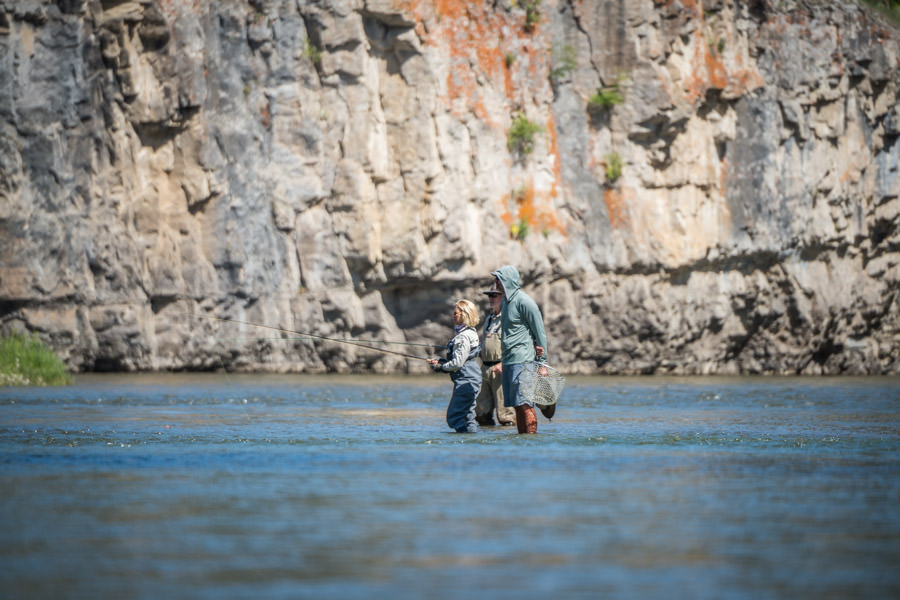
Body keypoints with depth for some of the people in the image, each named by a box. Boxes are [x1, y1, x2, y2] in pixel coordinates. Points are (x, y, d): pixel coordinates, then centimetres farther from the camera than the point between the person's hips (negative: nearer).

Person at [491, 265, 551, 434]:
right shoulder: (505, 301, 16)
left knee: (524, 404, -11)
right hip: (508, 361, 9)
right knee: (516, 405, 8)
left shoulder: (523, 301, -11)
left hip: (522, 360, -9)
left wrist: (542, 362, -10)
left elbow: (540, 331, -10)